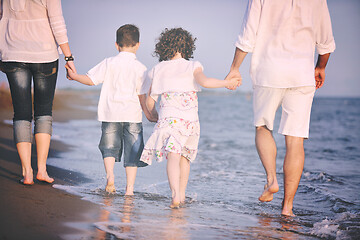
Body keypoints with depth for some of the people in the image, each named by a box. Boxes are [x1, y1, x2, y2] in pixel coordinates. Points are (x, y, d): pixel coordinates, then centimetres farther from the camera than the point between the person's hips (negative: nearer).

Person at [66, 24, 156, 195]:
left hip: (110, 114, 1)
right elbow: (142, 95, 0)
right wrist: (148, 115, 10)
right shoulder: (140, 68, 0)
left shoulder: (109, 63, 2)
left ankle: (109, 174, -9)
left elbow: (90, 80, 2)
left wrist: (73, 76, 18)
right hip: (132, 116, -1)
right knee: (132, 152, 5)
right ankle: (129, 187, 1)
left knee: (109, 147, 14)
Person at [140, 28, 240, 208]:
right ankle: (182, 195, 28)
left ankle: (175, 195, -33)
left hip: (169, 118, -1)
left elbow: (150, 100, 14)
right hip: (190, 119, 1)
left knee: (173, 156, -13)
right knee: (184, 156, 18)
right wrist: (227, 83, -3)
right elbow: (204, 81, -16)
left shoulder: (157, 70, 12)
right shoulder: (192, 66, 4)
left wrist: (154, 114, 32)